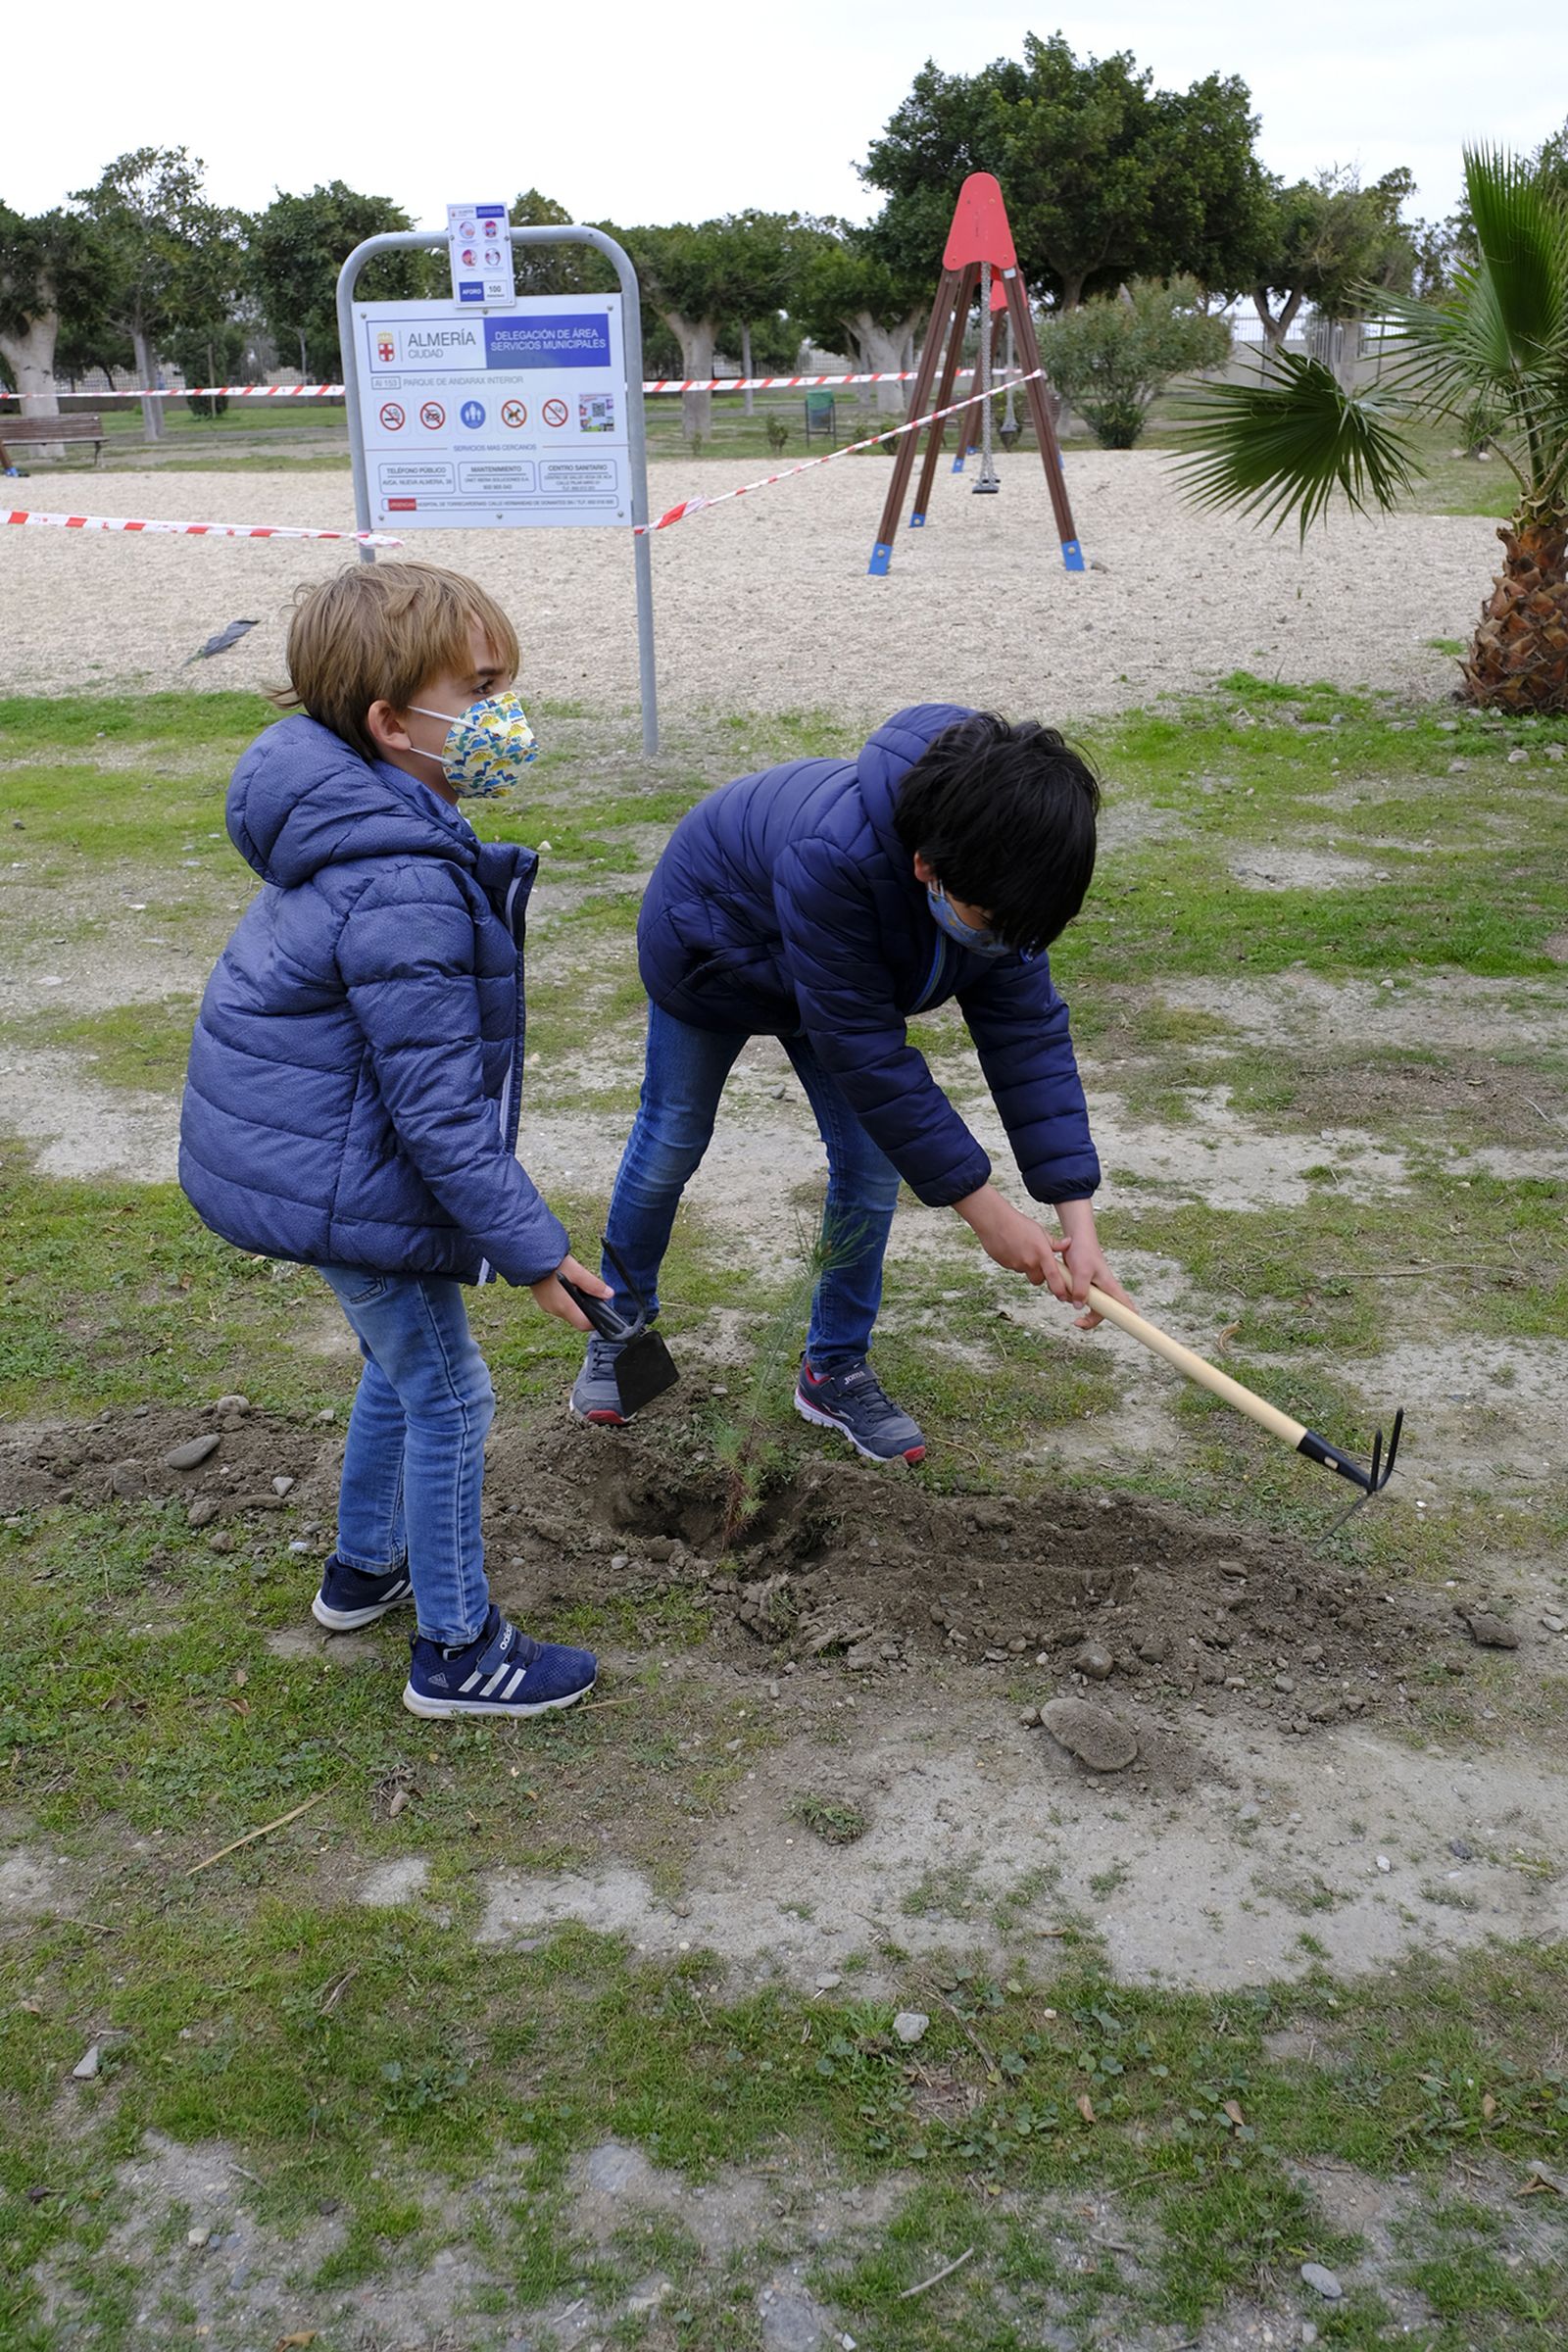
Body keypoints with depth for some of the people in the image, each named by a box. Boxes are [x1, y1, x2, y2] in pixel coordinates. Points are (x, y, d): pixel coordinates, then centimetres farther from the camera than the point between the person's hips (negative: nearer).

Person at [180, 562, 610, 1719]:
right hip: (341, 1184, -10)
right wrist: (532, 1246, -18)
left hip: (296, 1146, 10)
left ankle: (365, 1567, 46)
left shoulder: (349, 827, 2)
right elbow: (439, 1105, -27)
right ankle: (458, 1651, 20)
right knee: (446, 1397, 4)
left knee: (403, 1362, 26)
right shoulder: (403, 890, -30)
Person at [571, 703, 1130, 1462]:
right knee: (670, 1143, 10)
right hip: (712, 948, -5)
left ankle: (834, 1370, 18)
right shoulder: (834, 856, -48)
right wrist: (984, 1210, -37)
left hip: (846, 968, 5)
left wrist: (1077, 1220, -31)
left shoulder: (994, 872, -30)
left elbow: (1028, 1032, -25)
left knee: (872, 1165, -1)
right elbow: (865, 1054, -42)